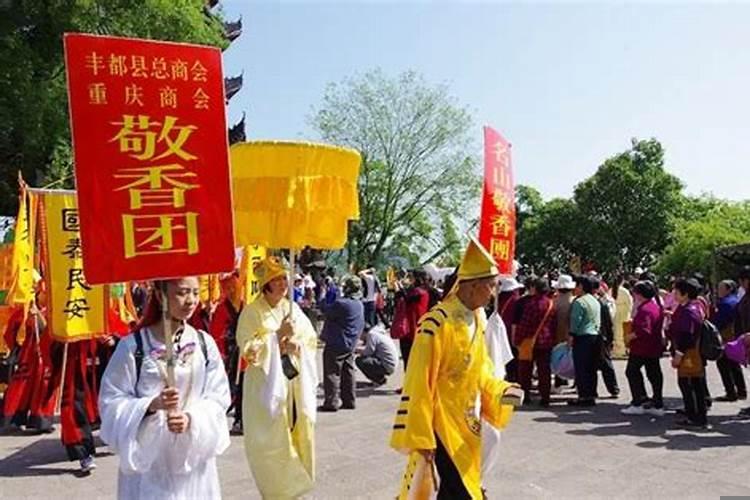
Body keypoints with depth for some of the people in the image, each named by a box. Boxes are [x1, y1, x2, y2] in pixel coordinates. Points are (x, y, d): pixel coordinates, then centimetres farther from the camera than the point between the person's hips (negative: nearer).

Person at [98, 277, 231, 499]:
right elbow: (111, 401, -6)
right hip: (148, 458, -2)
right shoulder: (133, 345, -9)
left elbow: (218, 397, -1)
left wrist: (191, 418, -19)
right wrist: (152, 404, -22)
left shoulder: (204, 343, -1)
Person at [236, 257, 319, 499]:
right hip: (268, 383, -5)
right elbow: (248, 348, -14)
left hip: (296, 382, 5)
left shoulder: (293, 308, 8)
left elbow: (312, 339, 8)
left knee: (299, 433, 10)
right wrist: (277, 336, -18)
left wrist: (295, 345, -11)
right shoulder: (252, 311, -8)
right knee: (272, 439, -2)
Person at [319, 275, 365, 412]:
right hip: (351, 344, 8)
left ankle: (331, 402, -2)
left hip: (336, 344, -8)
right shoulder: (360, 305, 8)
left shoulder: (341, 303, -19)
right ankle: (349, 401, 18)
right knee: (348, 372, 13)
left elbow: (327, 313, -11)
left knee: (332, 373, -2)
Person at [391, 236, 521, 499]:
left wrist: (501, 390, -4)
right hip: (442, 425, -8)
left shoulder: (478, 318, 3)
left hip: (467, 423, 8)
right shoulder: (437, 323, -24)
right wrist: (419, 437, -17)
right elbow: (419, 383, -21)